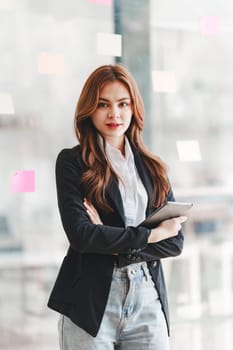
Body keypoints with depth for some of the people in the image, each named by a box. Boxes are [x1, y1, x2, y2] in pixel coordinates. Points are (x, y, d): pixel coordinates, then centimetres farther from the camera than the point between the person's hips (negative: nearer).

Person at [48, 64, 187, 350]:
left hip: (148, 303, 3)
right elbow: (80, 233, -14)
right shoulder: (72, 162, -1)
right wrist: (152, 234, -9)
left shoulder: (151, 167, 11)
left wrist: (116, 247, -10)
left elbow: (175, 242, 4)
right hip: (91, 304, -3)